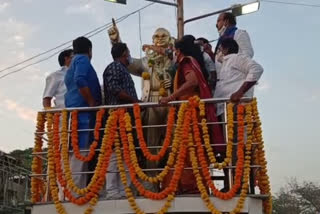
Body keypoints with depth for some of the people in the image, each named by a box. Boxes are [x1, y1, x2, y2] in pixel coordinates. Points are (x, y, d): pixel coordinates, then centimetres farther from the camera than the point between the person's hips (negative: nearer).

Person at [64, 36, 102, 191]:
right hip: (83, 110, -9)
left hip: (74, 110, 9)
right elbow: (80, 80, -18)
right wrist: (92, 103, -13)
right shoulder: (83, 59, -1)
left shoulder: (74, 62, 27)